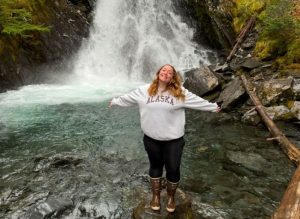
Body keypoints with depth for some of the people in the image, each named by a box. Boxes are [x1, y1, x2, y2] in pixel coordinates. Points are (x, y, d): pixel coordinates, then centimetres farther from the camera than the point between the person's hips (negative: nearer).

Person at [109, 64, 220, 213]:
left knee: (173, 169, 9)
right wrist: (115, 101, 20)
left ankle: (171, 196, 37)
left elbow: (197, 101, 3)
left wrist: (213, 107, 9)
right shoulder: (145, 90, -2)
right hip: (151, 138, 1)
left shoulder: (180, 92, -6)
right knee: (155, 166, 19)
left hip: (173, 139, -1)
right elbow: (128, 98, 11)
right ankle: (156, 195, 41)